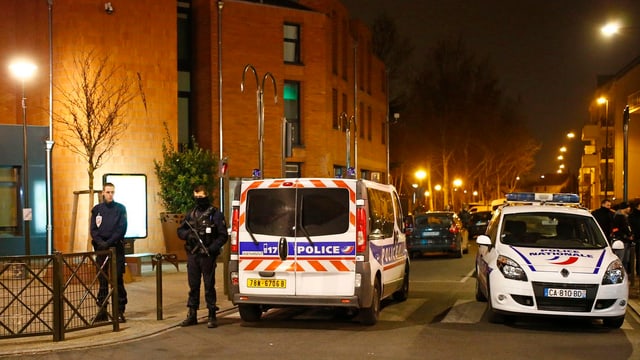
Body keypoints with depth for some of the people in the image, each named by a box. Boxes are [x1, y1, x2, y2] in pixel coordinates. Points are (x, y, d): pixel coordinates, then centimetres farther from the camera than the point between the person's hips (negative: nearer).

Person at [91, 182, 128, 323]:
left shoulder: (120, 208, 4)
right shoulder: (97, 209, 10)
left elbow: (122, 229, -4)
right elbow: (93, 229, 6)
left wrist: (109, 242, -13)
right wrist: (100, 242, -11)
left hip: (116, 248, -2)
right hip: (101, 248, 2)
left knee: (118, 280, -4)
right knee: (102, 280, 4)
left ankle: (120, 311, -2)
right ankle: (102, 311, 8)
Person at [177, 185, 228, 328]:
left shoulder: (215, 214, -3)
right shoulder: (190, 214, 13)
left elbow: (223, 236, -5)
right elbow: (180, 231, 19)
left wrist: (212, 248, -17)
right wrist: (188, 235, -4)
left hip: (207, 257, -5)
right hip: (192, 256, 5)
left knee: (209, 286, 0)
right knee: (193, 286, 11)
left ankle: (212, 316, 7)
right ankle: (192, 315, 18)